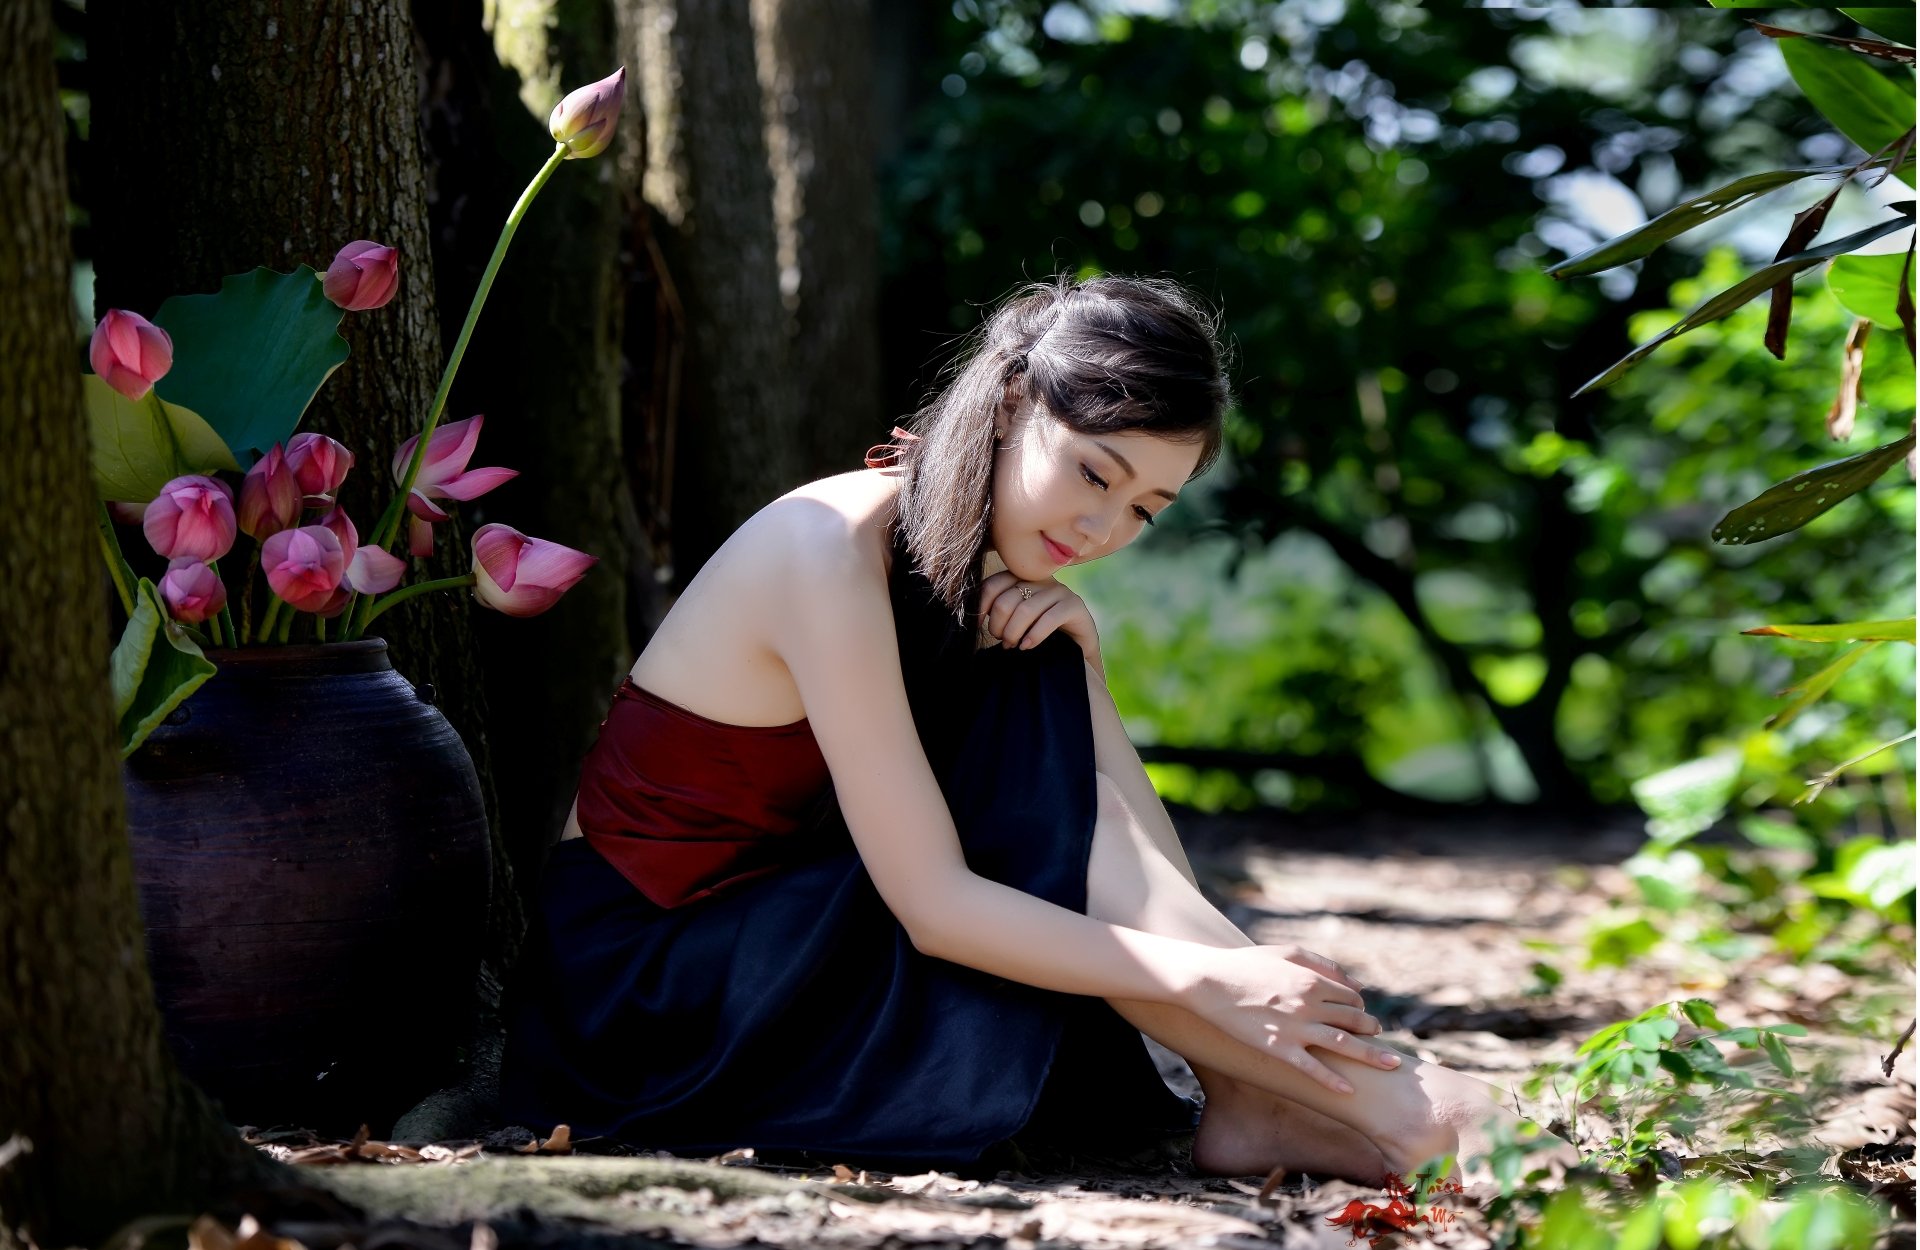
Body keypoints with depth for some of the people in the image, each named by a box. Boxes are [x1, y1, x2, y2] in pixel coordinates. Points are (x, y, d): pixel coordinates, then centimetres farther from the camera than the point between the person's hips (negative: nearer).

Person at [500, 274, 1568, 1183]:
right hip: (637, 972, -7)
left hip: (775, 930, 8)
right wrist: (1209, 978, -31)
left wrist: (1080, 651, -15)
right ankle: (1382, 1106, -21)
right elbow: (934, 904, -28)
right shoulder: (837, 555, -23)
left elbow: (1145, 865, 0)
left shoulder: (1000, 573, 3)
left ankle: (1259, 1103, -21)